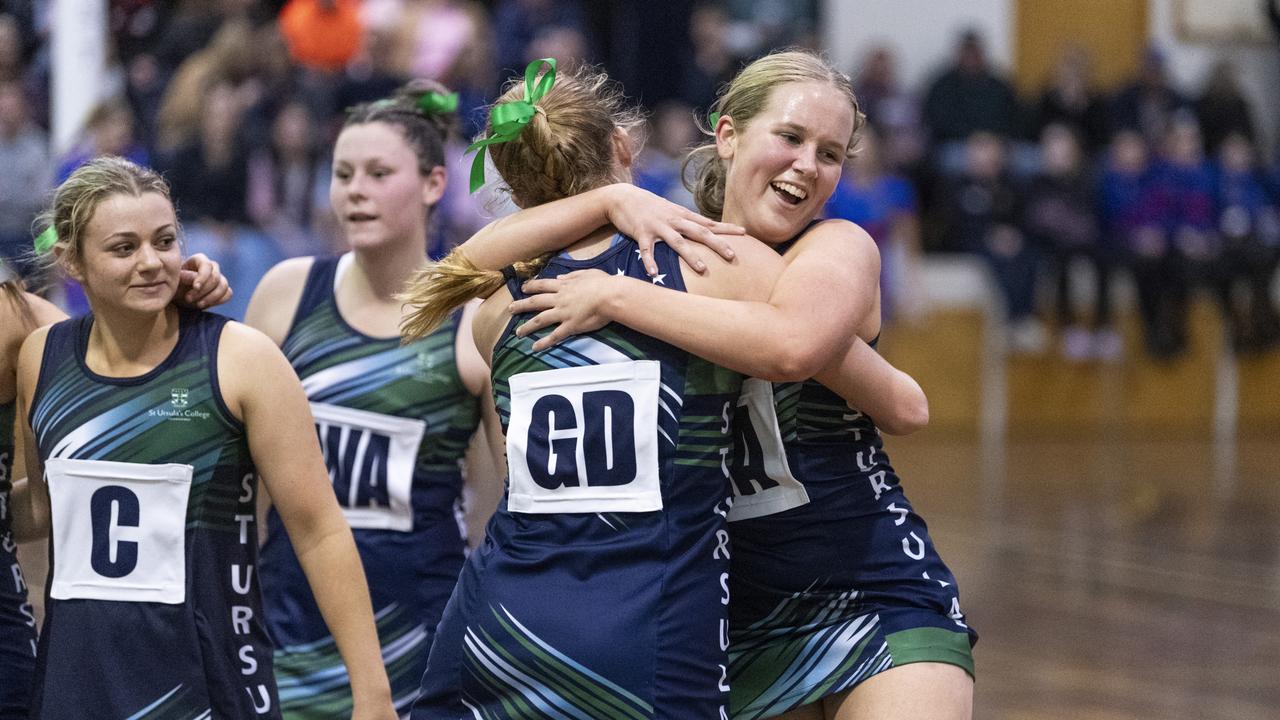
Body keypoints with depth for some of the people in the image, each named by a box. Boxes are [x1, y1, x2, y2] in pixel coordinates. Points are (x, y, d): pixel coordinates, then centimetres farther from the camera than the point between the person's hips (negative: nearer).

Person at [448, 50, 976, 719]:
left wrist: (616, 296, -25)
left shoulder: (838, 248, -6)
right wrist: (610, 201, -13)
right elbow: (476, 261, -1)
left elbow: (792, 345, -30)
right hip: (742, 620, 4)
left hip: (877, 596, -4)